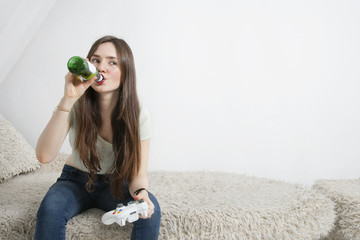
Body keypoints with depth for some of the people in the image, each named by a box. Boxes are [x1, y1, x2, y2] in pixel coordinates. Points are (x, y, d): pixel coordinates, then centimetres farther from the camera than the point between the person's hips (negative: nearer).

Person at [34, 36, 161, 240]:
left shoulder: (139, 116, -16)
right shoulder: (76, 107, -18)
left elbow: (138, 174, -11)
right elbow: (44, 156, -31)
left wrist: (141, 192, -36)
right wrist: (68, 100, -38)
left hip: (116, 185, 1)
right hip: (76, 181, 0)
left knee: (151, 210, -28)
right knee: (50, 208, -32)